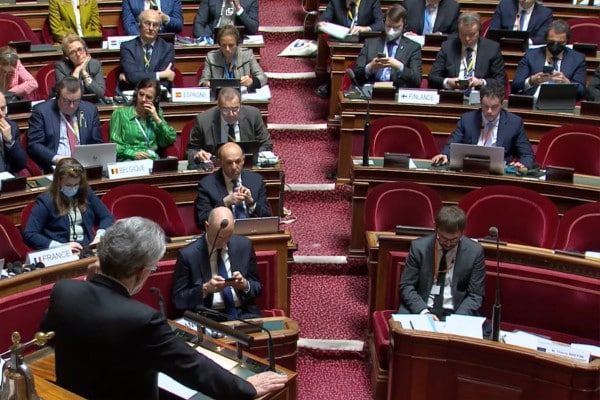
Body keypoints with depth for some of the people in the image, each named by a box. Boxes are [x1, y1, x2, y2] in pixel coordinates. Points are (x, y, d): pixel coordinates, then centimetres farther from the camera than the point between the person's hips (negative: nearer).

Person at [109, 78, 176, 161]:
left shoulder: (157, 114, 20)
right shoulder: (120, 113, 8)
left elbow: (171, 139, 10)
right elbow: (114, 145, 1)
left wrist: (157, 119, 3)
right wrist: (133, 154, -15)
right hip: (129, 161, -3)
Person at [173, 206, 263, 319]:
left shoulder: (244, 245, 5)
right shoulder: (188, 254, -4)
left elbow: (257, 287, 12)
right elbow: (178, 300, -1)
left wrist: (245, 284, -10)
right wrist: (205, 288, -17)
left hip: (244, 313, 3)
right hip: (208, 316, -2)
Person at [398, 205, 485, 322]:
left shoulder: (475, 252, -2)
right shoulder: (418, 247, -2)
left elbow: (475, 295, 1)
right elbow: (406, 286, 0)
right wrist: (423, 312, -17)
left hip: (454, 313, 0)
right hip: (420, 310, 0)